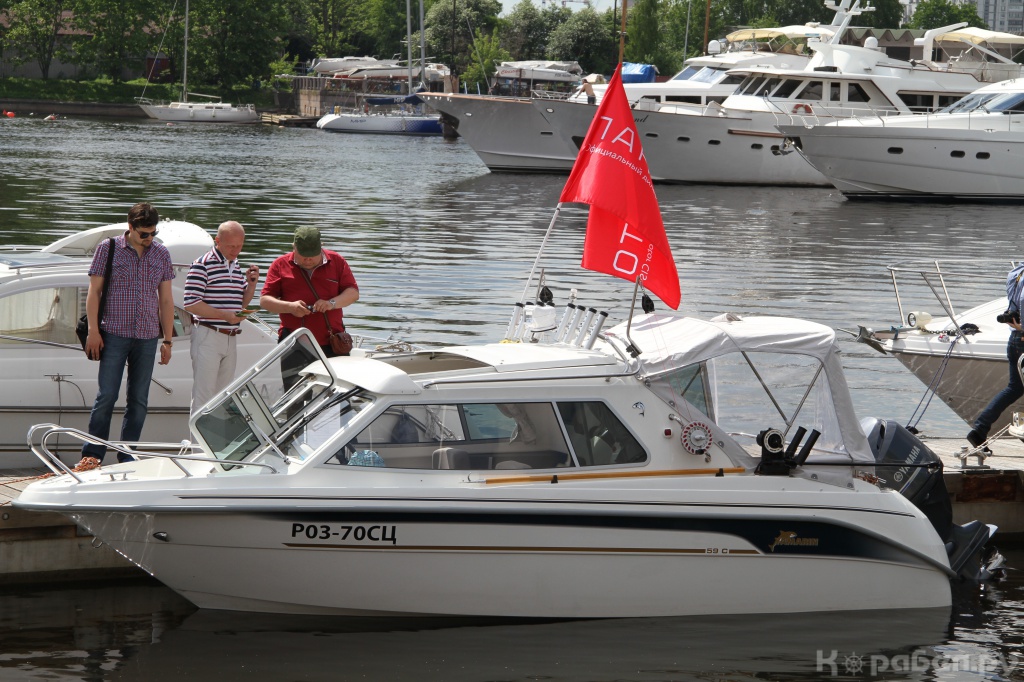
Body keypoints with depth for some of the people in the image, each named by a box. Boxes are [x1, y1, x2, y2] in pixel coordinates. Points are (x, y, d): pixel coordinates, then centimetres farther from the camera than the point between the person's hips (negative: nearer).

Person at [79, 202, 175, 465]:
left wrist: (167, 340, 11)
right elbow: (94, 291, 1)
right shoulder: (108, 248, 1)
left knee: (139, 399, 5)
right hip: (114, 334, -3)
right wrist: (93, 331, -6)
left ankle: (127, 457, 13)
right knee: (107, 395, -6)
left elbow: (166, 300, 14)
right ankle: (92, 454, 2)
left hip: (147, 337, 3)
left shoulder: (161, 254, 10)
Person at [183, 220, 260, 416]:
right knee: (203, 397, -7)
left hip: (230, 339, 8)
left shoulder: (237, 266, 14)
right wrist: (224, 315, -22)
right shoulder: (203, 265, -11)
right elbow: (191, 304, -17)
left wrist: (251, 283, 4)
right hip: (207, 336, -8)